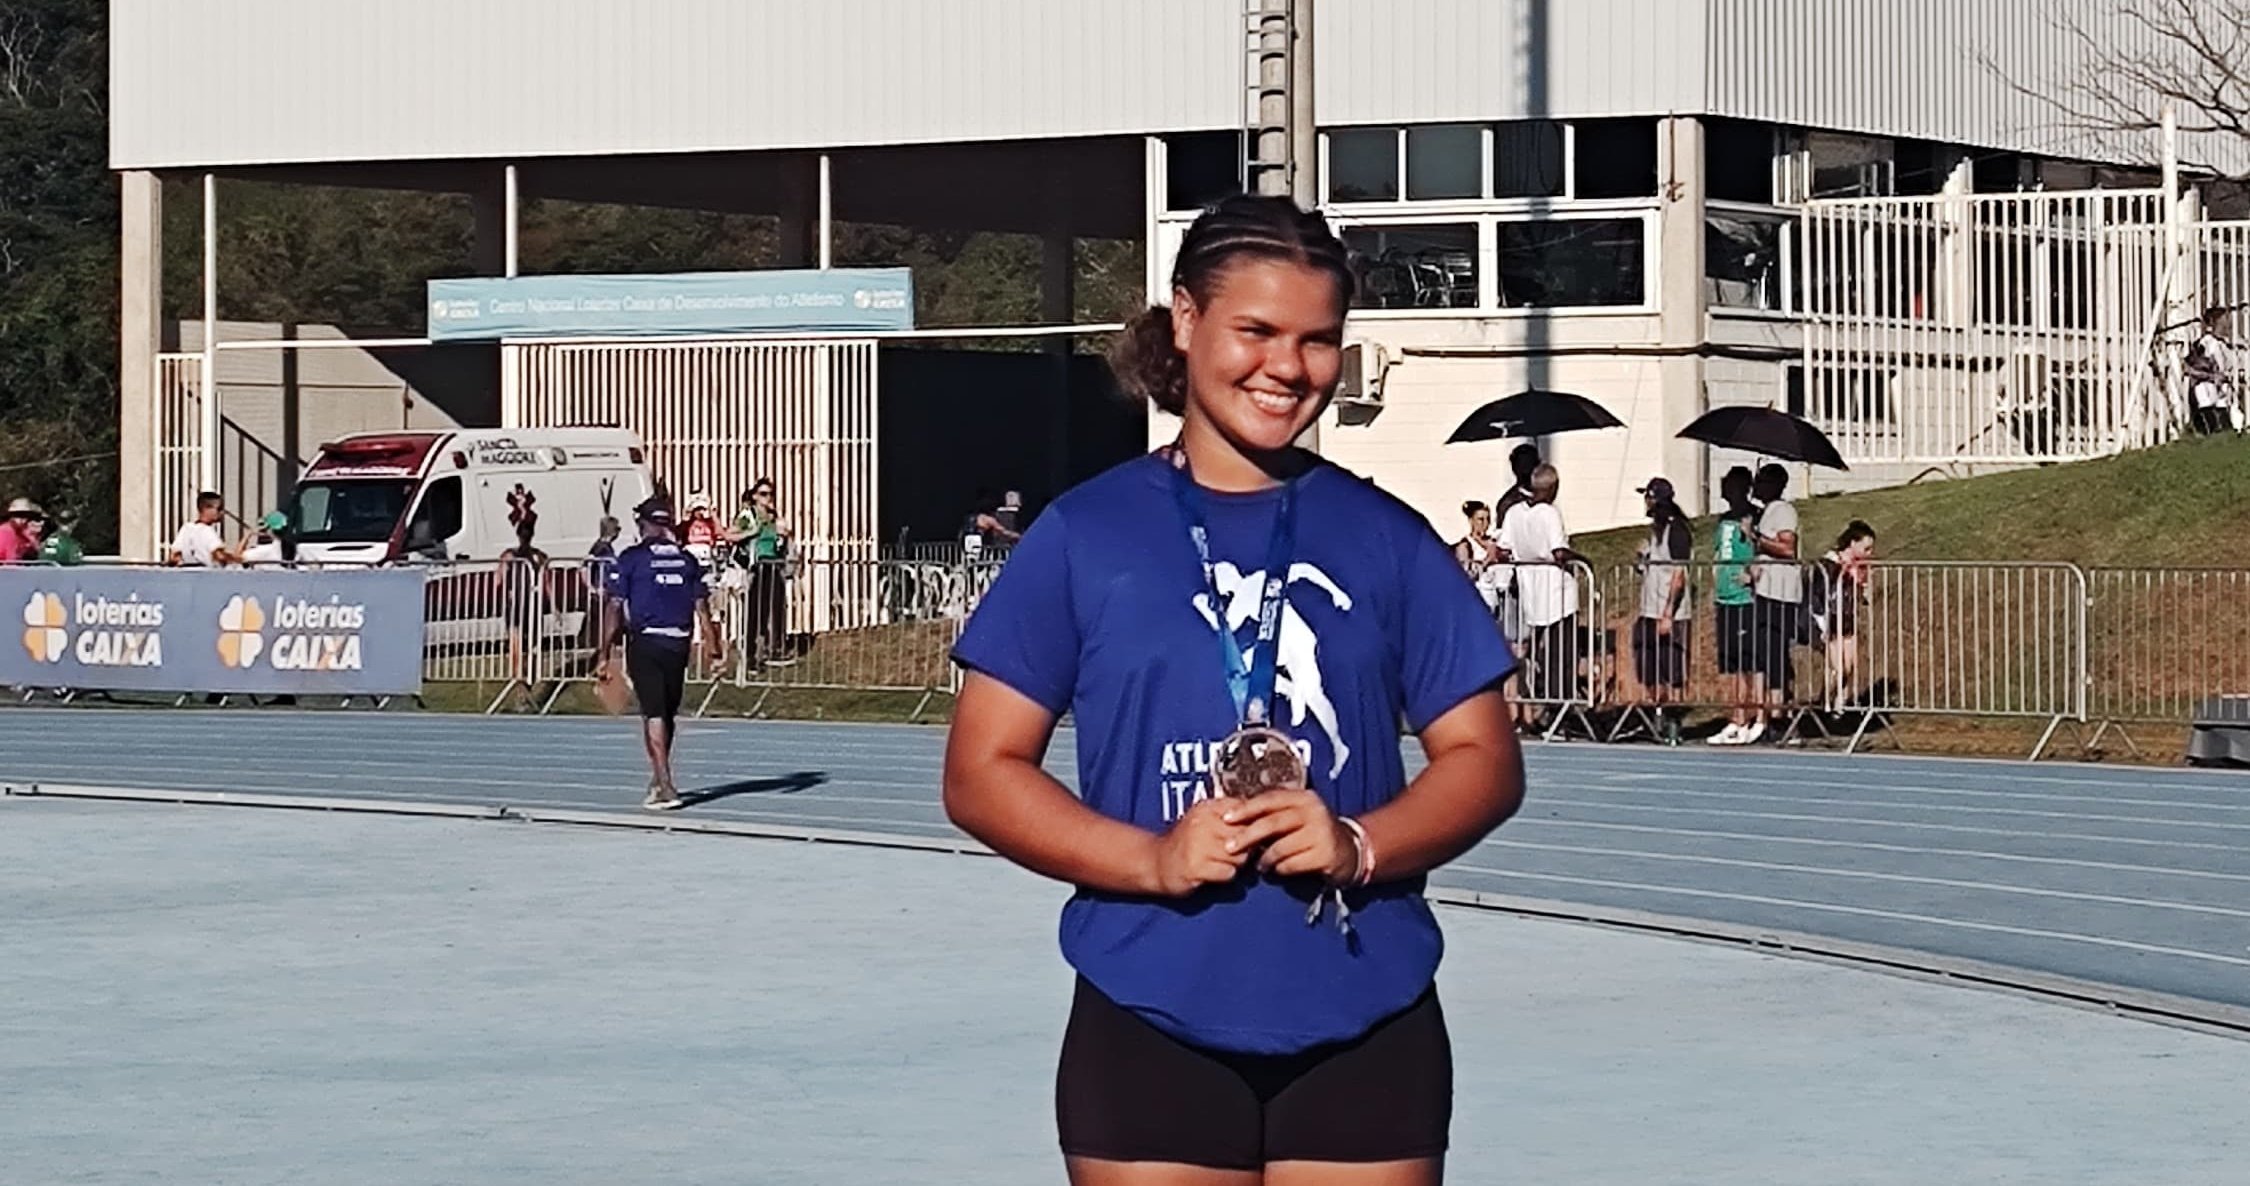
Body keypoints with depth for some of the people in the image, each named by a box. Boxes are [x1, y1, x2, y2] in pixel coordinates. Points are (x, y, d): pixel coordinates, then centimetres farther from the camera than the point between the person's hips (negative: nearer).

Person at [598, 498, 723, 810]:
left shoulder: (630, 559, -4)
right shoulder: (686, 559, 7)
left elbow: (615, 608, -7)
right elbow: (701, 607, 2)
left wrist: (605, 656, -5)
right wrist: (713, 645, 6)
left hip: (644, 644, -4)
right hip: (679, 644, 4)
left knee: (654, 715, -6)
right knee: (668, 714, 17)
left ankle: (665, 787, -15)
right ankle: (658, 779, 32)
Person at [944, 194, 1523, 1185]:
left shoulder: (1388, 542, 6)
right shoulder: (1084, 536, 1)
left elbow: (1484, 759, 7)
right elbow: (980, 771, 1)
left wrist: (1359, 844, -13)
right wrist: (1151, 859, -16)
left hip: (1365, 1031, 1)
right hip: (1150, 1033, -1)